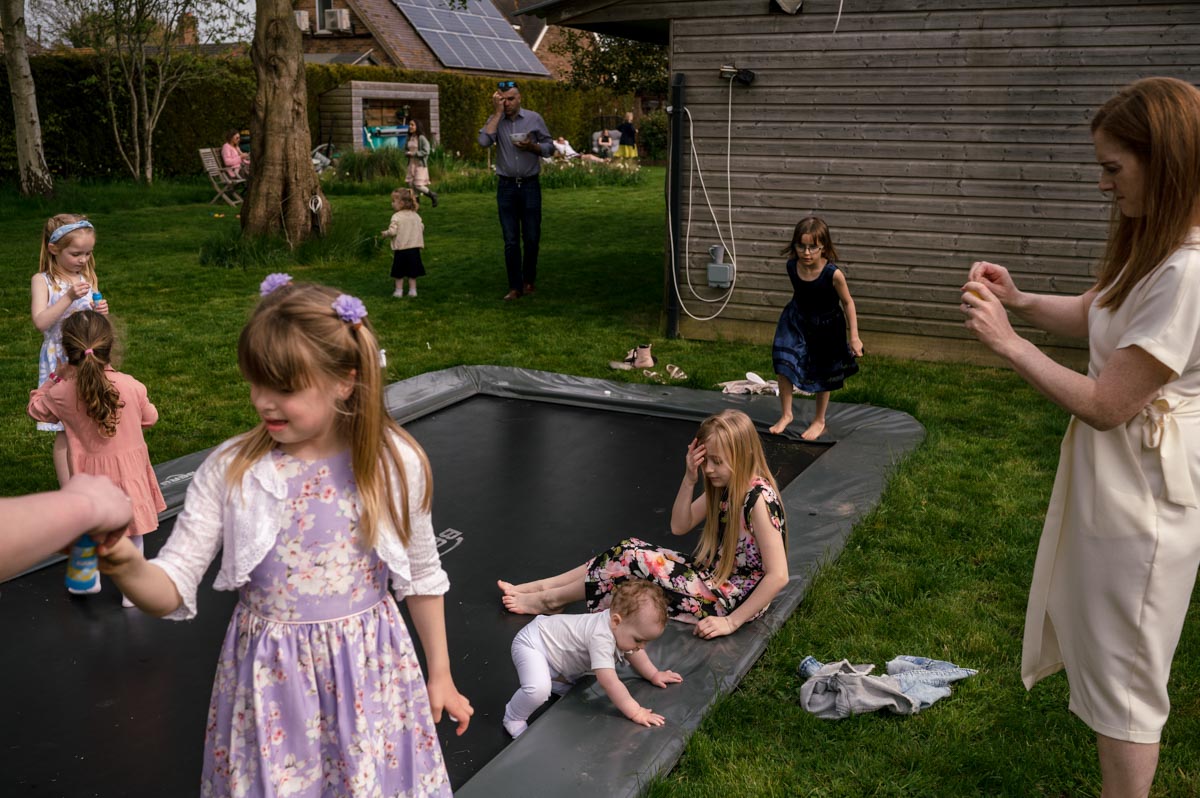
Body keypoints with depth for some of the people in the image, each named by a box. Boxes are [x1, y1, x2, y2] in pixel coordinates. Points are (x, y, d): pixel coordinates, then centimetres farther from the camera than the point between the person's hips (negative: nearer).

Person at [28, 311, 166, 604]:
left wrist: (55, 378, 10)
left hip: (89, 472, 1)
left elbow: (36, 408, 7)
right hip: (129, 467, -1)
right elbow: (150, 417, 1)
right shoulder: (131, 386, -20)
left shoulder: (61, 393, -17)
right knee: (132, 533, 13)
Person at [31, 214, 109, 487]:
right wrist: (69, 297, -26)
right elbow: (41, 322, -19)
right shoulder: (42, 281, -7)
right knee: (65, 432, 2)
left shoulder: (89, 278, 5)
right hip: (60, 365, -4)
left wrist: (101, 312, -11)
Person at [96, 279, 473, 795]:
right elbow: (172, 591, -9)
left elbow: (421, 577, 3)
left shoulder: (395, 463, -10)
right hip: (268, 678, 1)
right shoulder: (229, 470, -10)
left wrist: (440, 675, 11)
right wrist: (125, 567, -32)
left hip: (369, 673, 0)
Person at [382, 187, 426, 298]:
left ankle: (399, 290, 11)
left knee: (399, 272, 7)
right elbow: (422, 228, 8)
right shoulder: (416, 216, 3)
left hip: (400, 249, -5)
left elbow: (392, 231, -20)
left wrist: (384, 234, -1)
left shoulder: (396, 217, -14)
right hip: (414, 248, 5)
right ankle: (412, 290, 14)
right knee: (412, 272, 12)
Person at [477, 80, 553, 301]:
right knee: (511, 241, -1)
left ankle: (529, 280, 24)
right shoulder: (495, 120, 4)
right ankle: (515, 287, 4)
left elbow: (549, 148, 6)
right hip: (506, 185, 0)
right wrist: (497, 112, -10)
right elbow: (484, 141, -15)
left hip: (530, 185, 0)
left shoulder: (534, 118, 2)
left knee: (531, 238, 5)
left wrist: (532, 146, -14)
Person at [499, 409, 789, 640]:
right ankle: (543, 586, 6)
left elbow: (778, 576, -27)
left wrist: (732, 622, -24)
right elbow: (679, 526, 6)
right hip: (713, 576, 9)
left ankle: (550, 600, 4)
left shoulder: (759, 498, -24)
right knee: (629, 550, -1)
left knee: (632, 560, -14)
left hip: (735, 599, -9)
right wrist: (690, 479, -9)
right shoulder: (724, 486, 3)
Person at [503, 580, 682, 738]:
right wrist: (635, 712, -40)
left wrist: (654, 675, 10)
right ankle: (513, 720, -4)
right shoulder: (602, 639, -39)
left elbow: (633, 652, 13)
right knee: (538, 688, -28)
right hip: (531, 644, -9)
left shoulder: (620, 627, -9)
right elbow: (609, 681, -43)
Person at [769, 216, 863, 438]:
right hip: (796, 321, 3)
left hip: (825, 327, -3)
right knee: (783, 364, -7)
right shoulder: (792, 266, -18)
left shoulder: (833, 274, -30)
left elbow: (847, 303, -15)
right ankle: (786, 414, 13)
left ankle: (819, 420, 34)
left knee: (822, 375, 13)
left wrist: (854, 337, -12)